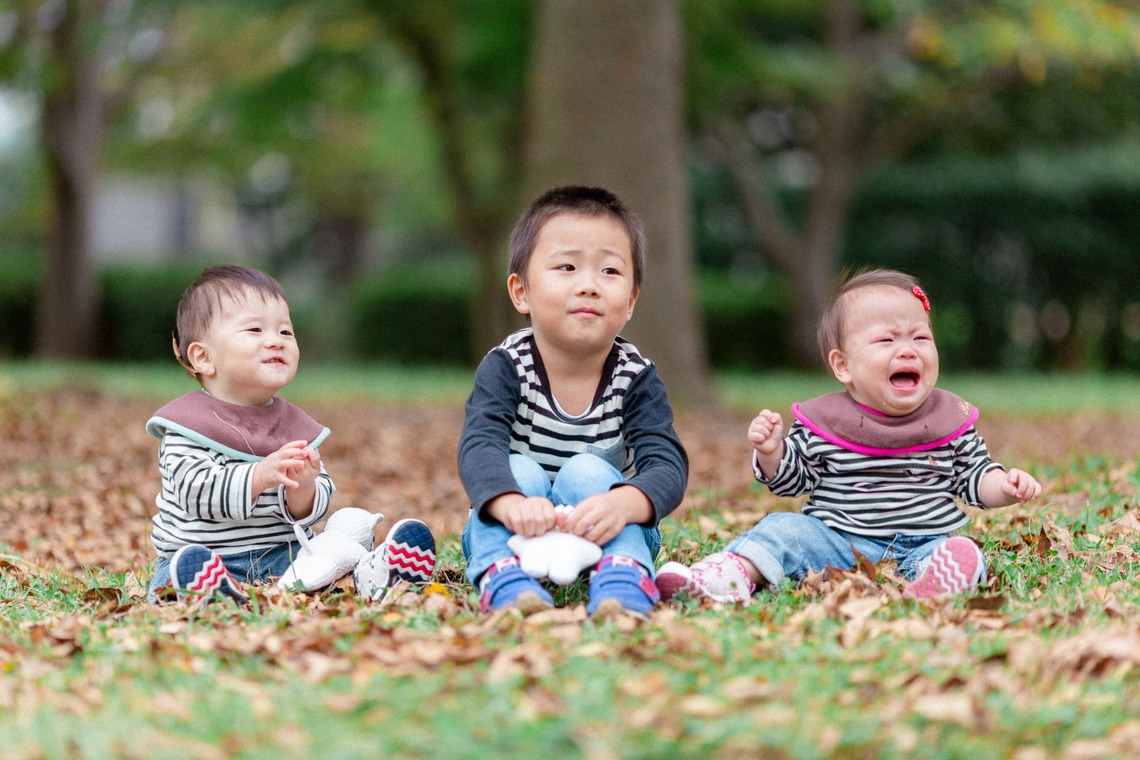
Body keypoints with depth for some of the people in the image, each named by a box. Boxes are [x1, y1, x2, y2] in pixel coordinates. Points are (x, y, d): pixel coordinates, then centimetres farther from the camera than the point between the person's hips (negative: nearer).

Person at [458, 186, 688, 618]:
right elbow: (480, 446, -30)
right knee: (520, 471, -26)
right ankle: (505, 580, -43)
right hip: (513, 535, 0)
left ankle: (621, 582, -45)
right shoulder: (506, 368, -12)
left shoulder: (636, 379, -10)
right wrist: (512, 504, -55)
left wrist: (621, 504, -49)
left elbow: (668, 466, -24)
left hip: (604, 536, 0)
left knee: (588, 472, -27)